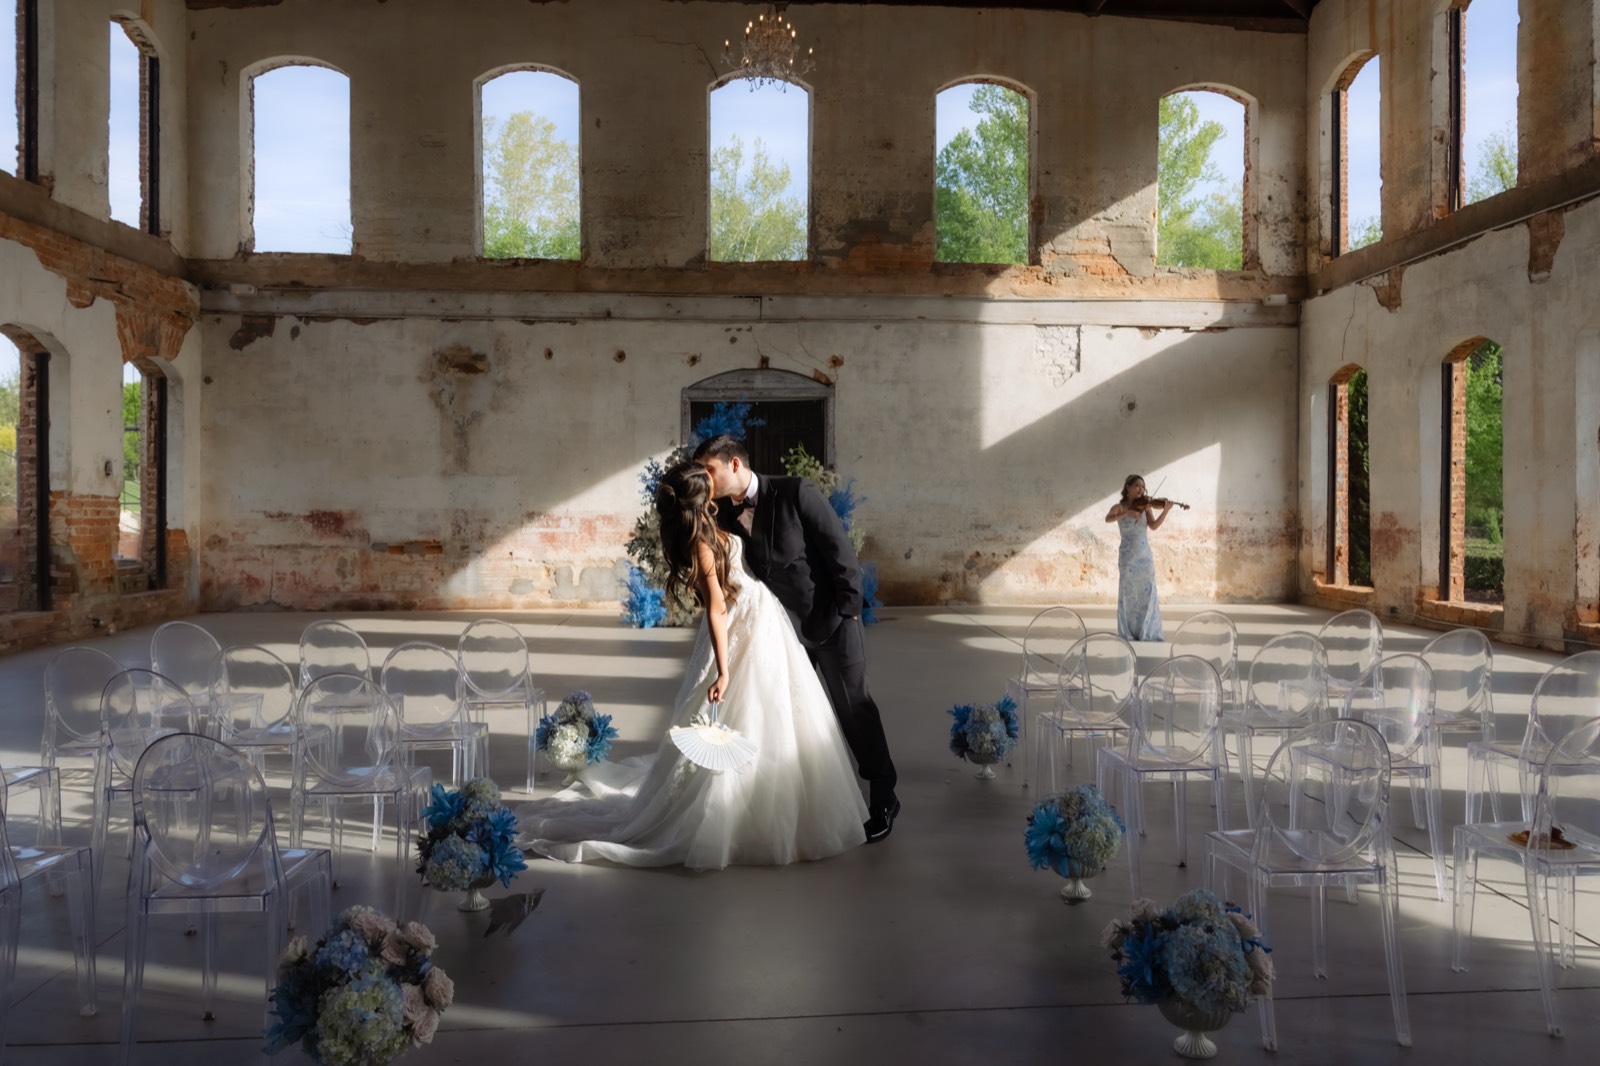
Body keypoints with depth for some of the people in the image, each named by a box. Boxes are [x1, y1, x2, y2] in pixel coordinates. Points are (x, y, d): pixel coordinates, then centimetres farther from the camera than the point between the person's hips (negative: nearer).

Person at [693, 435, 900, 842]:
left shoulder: (794, 493, -17)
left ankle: (883, 798, 17)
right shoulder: (724, 514, -3)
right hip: (782, 626, 5)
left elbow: (840, 549, -15)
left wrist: (848, 610, -15)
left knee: (852, 706, 3)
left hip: (830, 621, -5)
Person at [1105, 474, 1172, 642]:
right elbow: (1108, 519, -20)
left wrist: (1165, 511, -23)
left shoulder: (1145, 506, 6)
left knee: (1148, 593, 0)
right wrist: (1126, 512, -33)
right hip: (1128, 556, -2)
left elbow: (1154, 526, -9)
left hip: (1145, 555, 3)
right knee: (1128, 594, -1)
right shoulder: (1119, 507, 0)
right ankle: (1127, 634, 6)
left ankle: (1148, 633, 6)